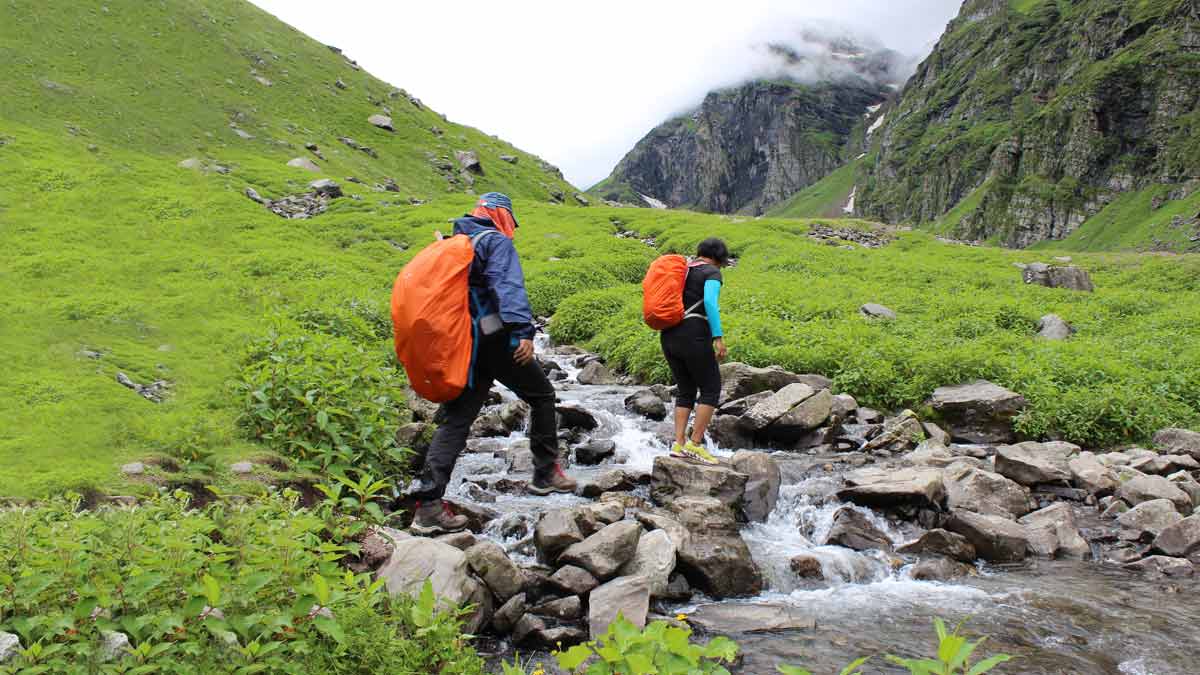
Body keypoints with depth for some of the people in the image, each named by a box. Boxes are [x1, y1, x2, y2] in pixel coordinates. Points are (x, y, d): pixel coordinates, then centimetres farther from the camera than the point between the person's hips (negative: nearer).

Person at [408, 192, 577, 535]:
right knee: (542, 395, 14)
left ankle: (427, 501, -10)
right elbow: (509, 287, -20)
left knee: (455, 420, 3)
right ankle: (546, 473, 19)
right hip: (496, 341, -6)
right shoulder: (498, 242, -3)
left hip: (464, 346, 7)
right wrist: (523, 330, -30)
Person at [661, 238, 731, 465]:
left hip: (669, 337, 7)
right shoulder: (712, 272, -1)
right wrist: (719, 338, -19)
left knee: (686, 391, 15)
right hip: (694, 337, -7)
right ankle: (695, 444, -2)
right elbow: (710, 302, -18)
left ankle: (678, 444, 7)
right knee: (711, 389, 3)